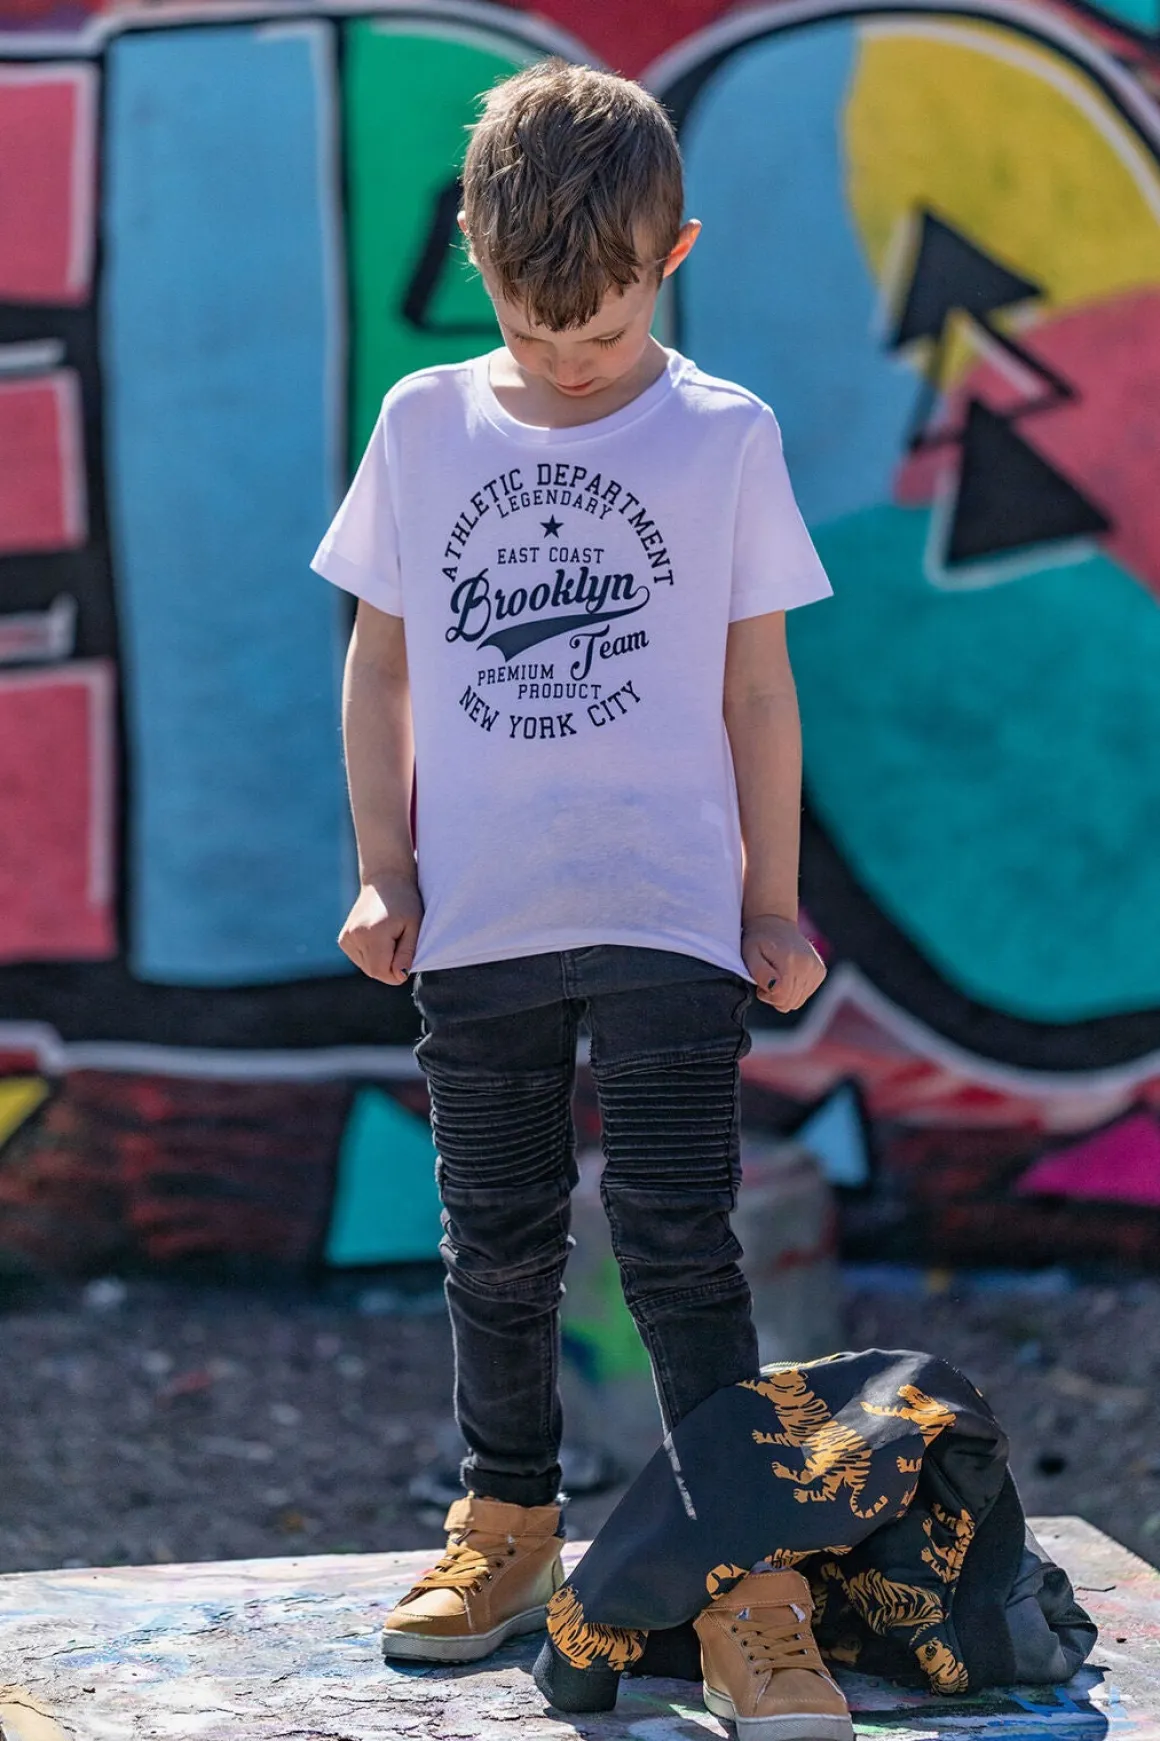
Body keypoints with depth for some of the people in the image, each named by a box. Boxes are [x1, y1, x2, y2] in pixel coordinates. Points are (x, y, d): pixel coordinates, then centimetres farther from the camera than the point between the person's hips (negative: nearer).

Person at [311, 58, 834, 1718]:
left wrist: (773, 900, 1)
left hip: (668, 912, -3)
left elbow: (758, 684, 1)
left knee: (677, 1237, -5)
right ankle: (509, 1524, 25)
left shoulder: (723, 438, -3)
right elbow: (380, 661, 9)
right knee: (497, 1243, 12)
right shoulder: (427, 426, 3)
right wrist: (386, 869, 5)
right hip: (475, 922, 3)